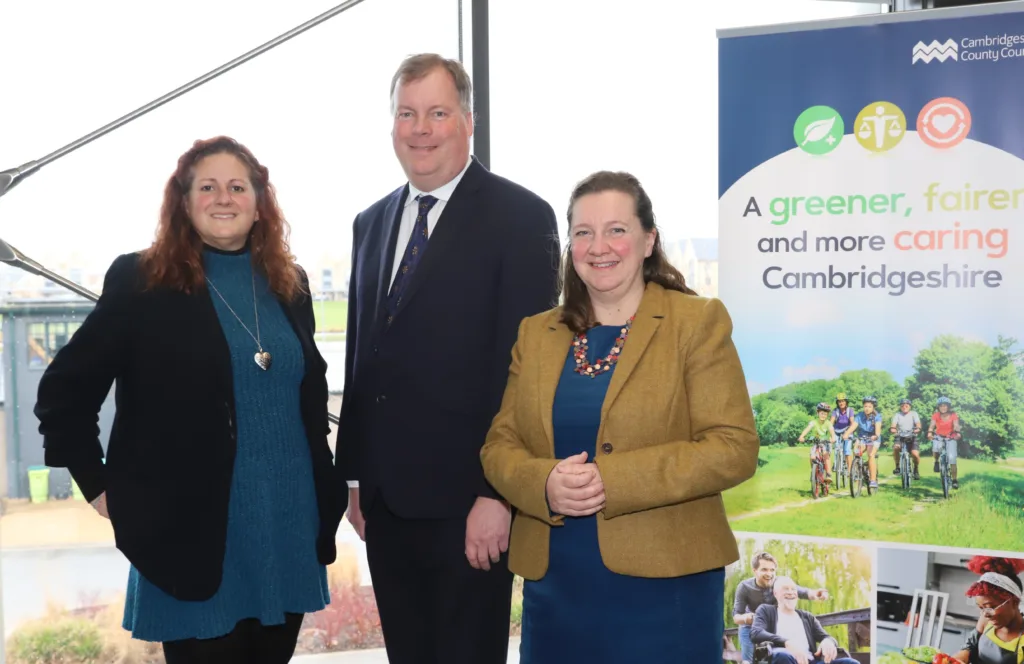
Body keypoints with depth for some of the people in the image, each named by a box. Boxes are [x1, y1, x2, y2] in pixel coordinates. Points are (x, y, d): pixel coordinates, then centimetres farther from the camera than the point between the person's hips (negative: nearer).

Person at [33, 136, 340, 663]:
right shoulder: (140, 281, -6)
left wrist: (322, 486, 12)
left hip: (289, 526, 5)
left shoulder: (289, 283, 8)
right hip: (194, 531, -4)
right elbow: (62, 391, -3)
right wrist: (99, 487, -6)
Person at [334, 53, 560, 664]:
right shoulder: (371, 223, 13)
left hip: (464, 499, -6)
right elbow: (362, 354, 14)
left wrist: (496, 494, -17)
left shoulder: (520, 217, -8)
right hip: (386, 498, 6)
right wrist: (355, 475, 12)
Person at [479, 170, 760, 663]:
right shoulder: (536, 333, 9)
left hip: (662, 583, -3)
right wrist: (544, 484, -14)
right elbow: (499, 444, 8)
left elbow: (734, 448, -10)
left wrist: (613, 480, -20)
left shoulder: (697, 322, -3)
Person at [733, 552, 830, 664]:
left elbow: (802, 591, -41)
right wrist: (745, 618, -48)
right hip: (751, 628, -2)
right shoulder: (744, 587, -23)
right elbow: (736, 616, -22)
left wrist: (814, 593, -66)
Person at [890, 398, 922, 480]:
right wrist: (892, 429, -33)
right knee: (896, 447, -31)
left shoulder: (914, 414, 5)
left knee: (915, 454, -20)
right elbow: (894, 425, -9)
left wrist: (918, 428, -33)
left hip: (911, 437, 0)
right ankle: (897, 466, -12)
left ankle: (916, 470, 9)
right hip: (900, 437, 0)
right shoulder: (897, 415, 6)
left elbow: (918, 423, -10)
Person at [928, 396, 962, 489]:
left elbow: (956, 425, -26)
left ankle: (954, 480, -3)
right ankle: (936, 462, 1)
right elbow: (932, 424, -25)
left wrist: (957, 432, -49)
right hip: (939, 437, 0)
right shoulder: (936, 415, -10)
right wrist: (930, 432, -46)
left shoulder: (953, 415, -11)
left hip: (950, 438, 0)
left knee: (952, 458, -14)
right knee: (936, 449, -33)